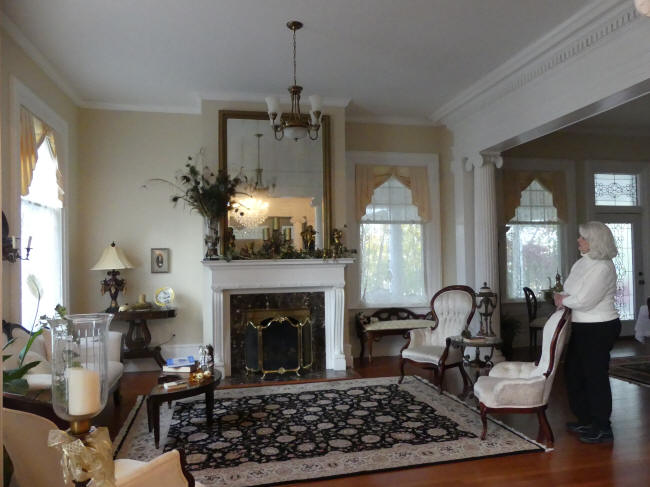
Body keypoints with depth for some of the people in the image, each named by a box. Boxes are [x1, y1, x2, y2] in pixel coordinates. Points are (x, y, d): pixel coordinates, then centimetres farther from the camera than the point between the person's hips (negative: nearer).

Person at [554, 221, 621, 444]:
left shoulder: (602, 267, -20)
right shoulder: (582, 263, 9)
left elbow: (584, 301, -25)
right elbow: (570, 292, 14)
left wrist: (563, 300, -8)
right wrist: (562, 298, -8)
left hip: (599, 328, -10)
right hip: (582, 327, 10)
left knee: (595, 376, 0)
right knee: (574, 372, 16)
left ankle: (603, 429, 14)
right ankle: (585, 420, 32)